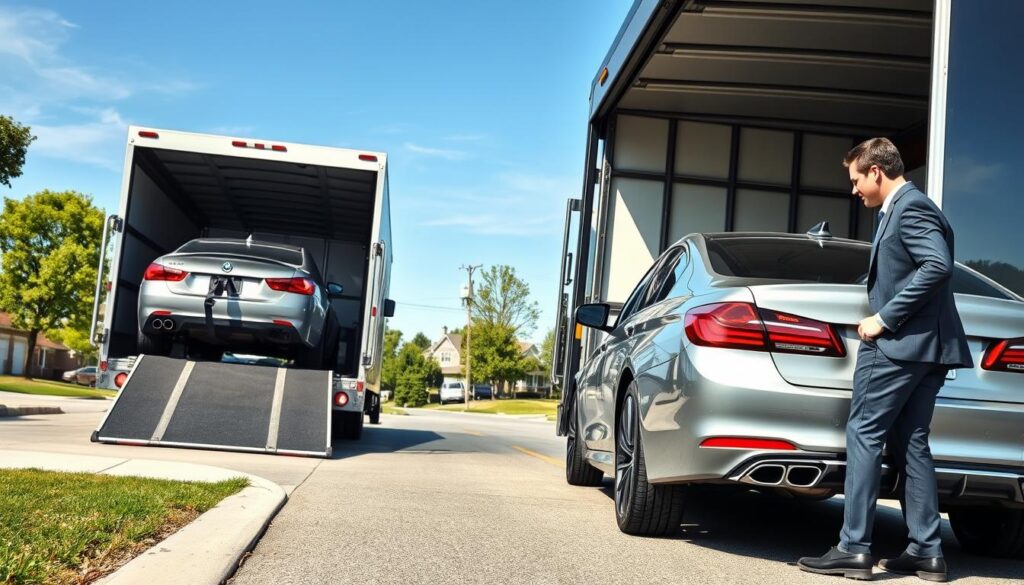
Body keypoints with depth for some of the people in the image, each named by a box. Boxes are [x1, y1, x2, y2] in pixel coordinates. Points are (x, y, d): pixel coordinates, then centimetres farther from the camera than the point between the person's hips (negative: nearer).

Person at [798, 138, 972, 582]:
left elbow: (937, 265, -23)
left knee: (864, 436, -8)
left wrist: (884, 318, -20)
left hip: (901, 343, -10)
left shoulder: (910, 207, -10)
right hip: (926, 346, 11)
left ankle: (853, 549, -7)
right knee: (910, 444, 11)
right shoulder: (906, 207, 21)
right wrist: (884, 317, 11)